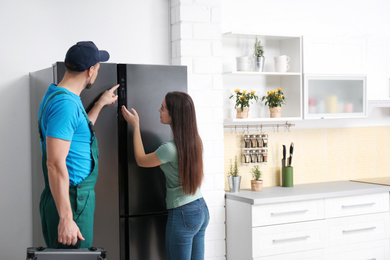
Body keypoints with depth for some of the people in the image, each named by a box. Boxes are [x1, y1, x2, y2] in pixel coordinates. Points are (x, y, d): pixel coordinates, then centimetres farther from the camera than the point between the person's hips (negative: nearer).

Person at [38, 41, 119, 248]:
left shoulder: (58, 95, 13)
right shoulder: (65, 104, -20)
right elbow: (55, 164, -26)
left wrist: (100, 104, 35)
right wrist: (66, 218, -28)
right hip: (71, 201, -10)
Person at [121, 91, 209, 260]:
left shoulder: (170, 149, -22)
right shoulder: (195, 141, 1)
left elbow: (141, 160, -3)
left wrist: (135, 126, 2)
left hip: (182, 214, -8)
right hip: (202, 209, 8)